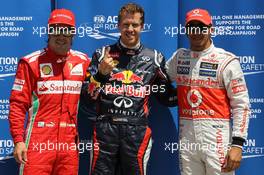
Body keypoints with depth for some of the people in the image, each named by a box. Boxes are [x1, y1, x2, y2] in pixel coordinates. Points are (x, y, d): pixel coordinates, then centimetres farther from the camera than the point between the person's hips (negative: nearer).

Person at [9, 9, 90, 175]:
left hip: (70, 143, 3)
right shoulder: (31, 62, 0)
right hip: (38, 144, -3)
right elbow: (18, 104, -3)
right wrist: (18, 140, -8)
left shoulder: (83, 61, 10)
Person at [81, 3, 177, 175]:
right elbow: (88, 95, 5)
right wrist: (101, 73, -11)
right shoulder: (102, 54, 9)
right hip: (105, 128, 0)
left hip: (137, 130, 1)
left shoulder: (154, 58, 11)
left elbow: (167, 97, 15)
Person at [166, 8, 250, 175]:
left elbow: (241, 104, -6)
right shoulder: (179, 57, 12)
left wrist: (237, 144, -13)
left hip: (217, 140, -5)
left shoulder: (226, 61, -4)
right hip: (186, 139, 5)